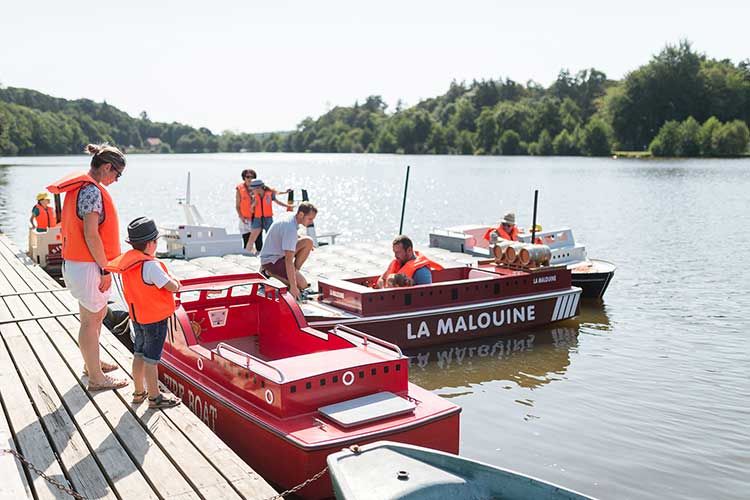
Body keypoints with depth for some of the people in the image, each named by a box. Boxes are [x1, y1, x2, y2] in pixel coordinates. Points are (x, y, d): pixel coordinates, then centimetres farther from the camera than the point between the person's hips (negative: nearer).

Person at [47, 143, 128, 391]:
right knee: (91, 321, 1)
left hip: (76, 261, 10)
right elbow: (91, 234, -24)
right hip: (88, 265, -10)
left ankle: (92, 363, 40)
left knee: (98, 314, 24)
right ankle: (96, 378, 13)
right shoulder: (91, 190, -20)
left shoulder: (81, 186, 11)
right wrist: (105, 269, -17)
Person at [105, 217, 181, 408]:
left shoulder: (128, 261, 1)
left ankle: (139, 392, 31)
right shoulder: (150, 265, -25)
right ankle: (155, 397, 15)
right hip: (155, 318, -8)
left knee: (139, 354, 18)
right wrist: (173, 280, -1)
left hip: (137, 316, 8)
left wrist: (171, 281, 6)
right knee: (151, 359, 2)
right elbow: (172, 287, -24)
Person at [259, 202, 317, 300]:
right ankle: (269, 273, -5)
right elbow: (288, 260, -32)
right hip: (271, 260, -9)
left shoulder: (289, 217, 0)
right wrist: (293, 286, -33)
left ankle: (295, 272, 5)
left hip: (278, 253, 9)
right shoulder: (290, 228, -29)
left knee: (308, 241, -2)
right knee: (302, 284, -16)